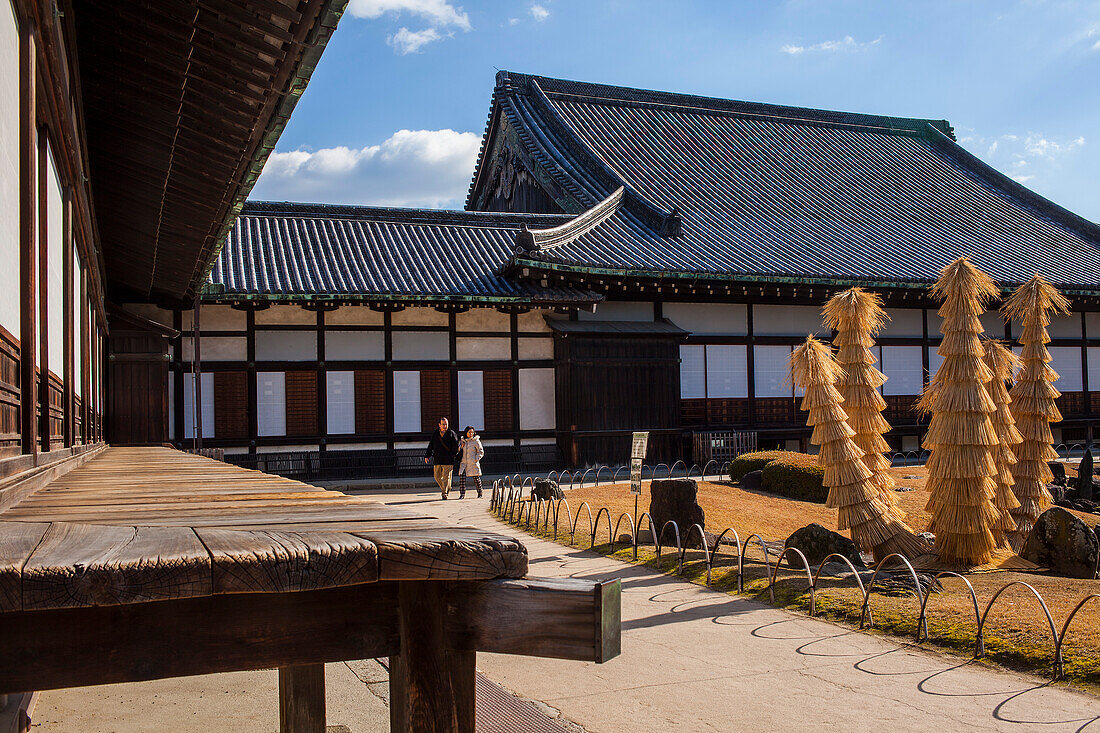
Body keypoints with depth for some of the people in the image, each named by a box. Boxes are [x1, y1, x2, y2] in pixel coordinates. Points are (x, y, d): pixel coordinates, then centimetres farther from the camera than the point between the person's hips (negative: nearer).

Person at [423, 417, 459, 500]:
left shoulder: (451, 433, 2)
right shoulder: (435, 434, 11)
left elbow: (456, 445, -1)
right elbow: (430, 446, 15)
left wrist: (453, 455, -10)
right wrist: (427, 455, 9)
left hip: (448, 460, -4)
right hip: (437, 460, 4)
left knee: (446, 477, -6)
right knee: (437, 477, 7)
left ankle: (445, 493, -1)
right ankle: (447, 488, 27)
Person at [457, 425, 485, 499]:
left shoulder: (476, 441, 0)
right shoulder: (462, 441, 12)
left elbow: (481, 452, 1)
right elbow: (459, 451, 24)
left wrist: (476, 459, -11)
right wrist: (461, 447, 2)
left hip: (473, 463, -3)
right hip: (463, 463, 3)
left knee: (476, 478, 3)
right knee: (462, 477, -11)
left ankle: (480, 493, 19)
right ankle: (462, 494, -6)